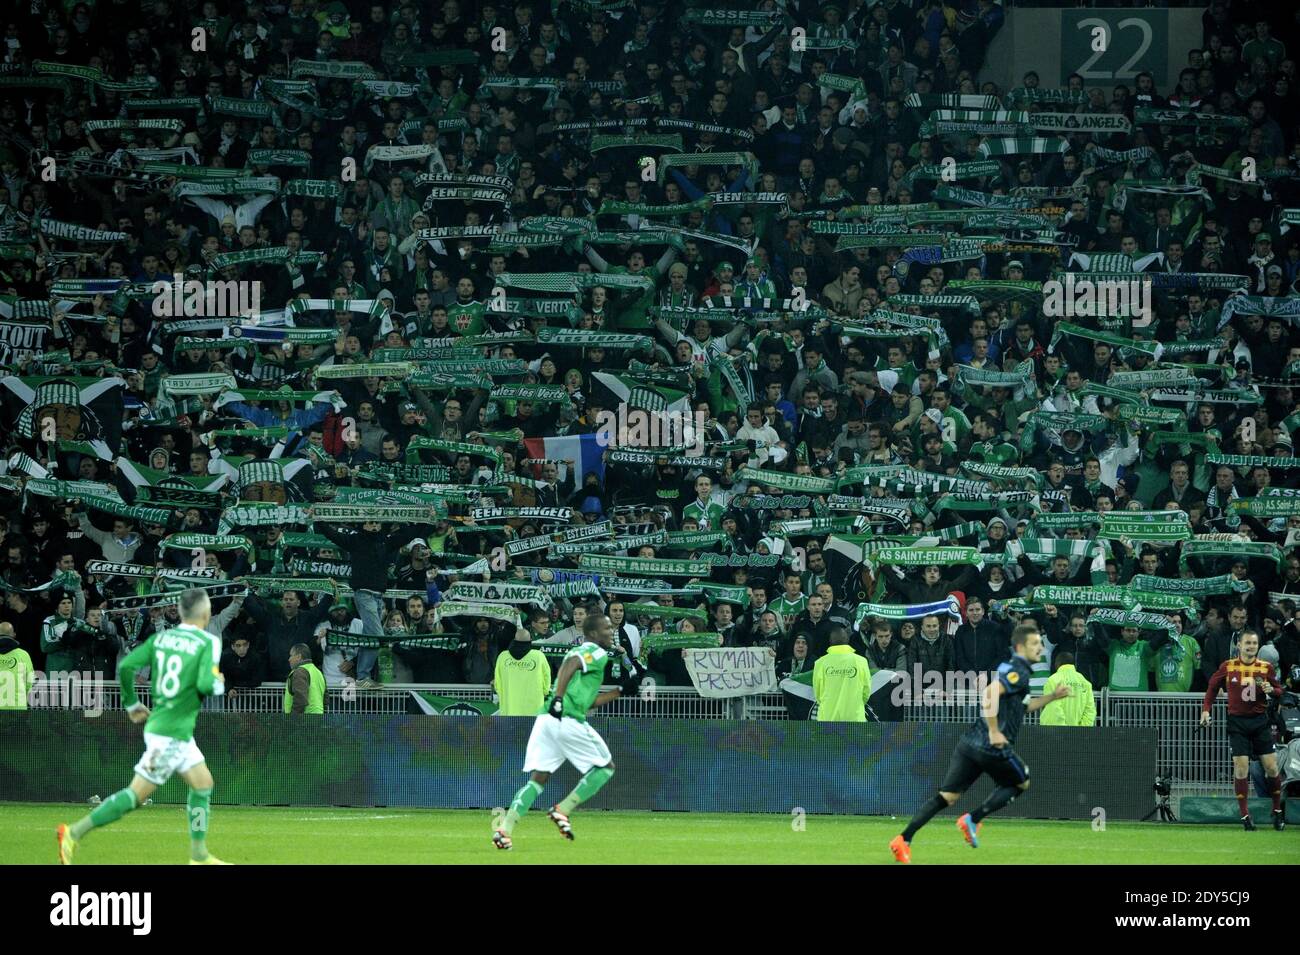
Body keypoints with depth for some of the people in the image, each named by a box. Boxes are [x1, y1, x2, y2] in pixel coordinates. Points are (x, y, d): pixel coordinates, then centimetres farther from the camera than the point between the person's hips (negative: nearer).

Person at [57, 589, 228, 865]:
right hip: (171, 734, -8)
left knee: (203, 784, 18)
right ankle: (75, 832, -9)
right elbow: (205, 684, -23)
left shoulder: (161, 637, 6)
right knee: (137, 795, -4)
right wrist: (219, 684, 0)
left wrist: (131, 703, 12)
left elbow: (125, 667, -1)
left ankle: (199, 855, 20)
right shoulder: (208, 643, -12)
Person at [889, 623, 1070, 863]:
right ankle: (973, 820, 5)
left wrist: (1052, 697, 28)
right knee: (1021, 782, 18)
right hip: (994, 746, -8)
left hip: (970, 742, 8)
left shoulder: (1010, 668, 21)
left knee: (947, 796, 3)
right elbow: (990, 693, -26)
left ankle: (904, 839, -8)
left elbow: (1021, 707, 34)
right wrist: (994, 732, -24)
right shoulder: (1019, 672, -10)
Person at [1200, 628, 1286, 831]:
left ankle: (1278, 811, 15)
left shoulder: (1266, 667, 1)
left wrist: (1271, 690, -12)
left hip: (1260, 721, 1)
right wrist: (1206, 710, 3)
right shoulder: (1227, 667, 0)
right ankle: (1245, 815, 0)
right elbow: (1212, 687, 12)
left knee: (1271, 766, -1)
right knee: (1241, 767, -6)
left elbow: (1279, 690, 10)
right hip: (1237, 721, -1)